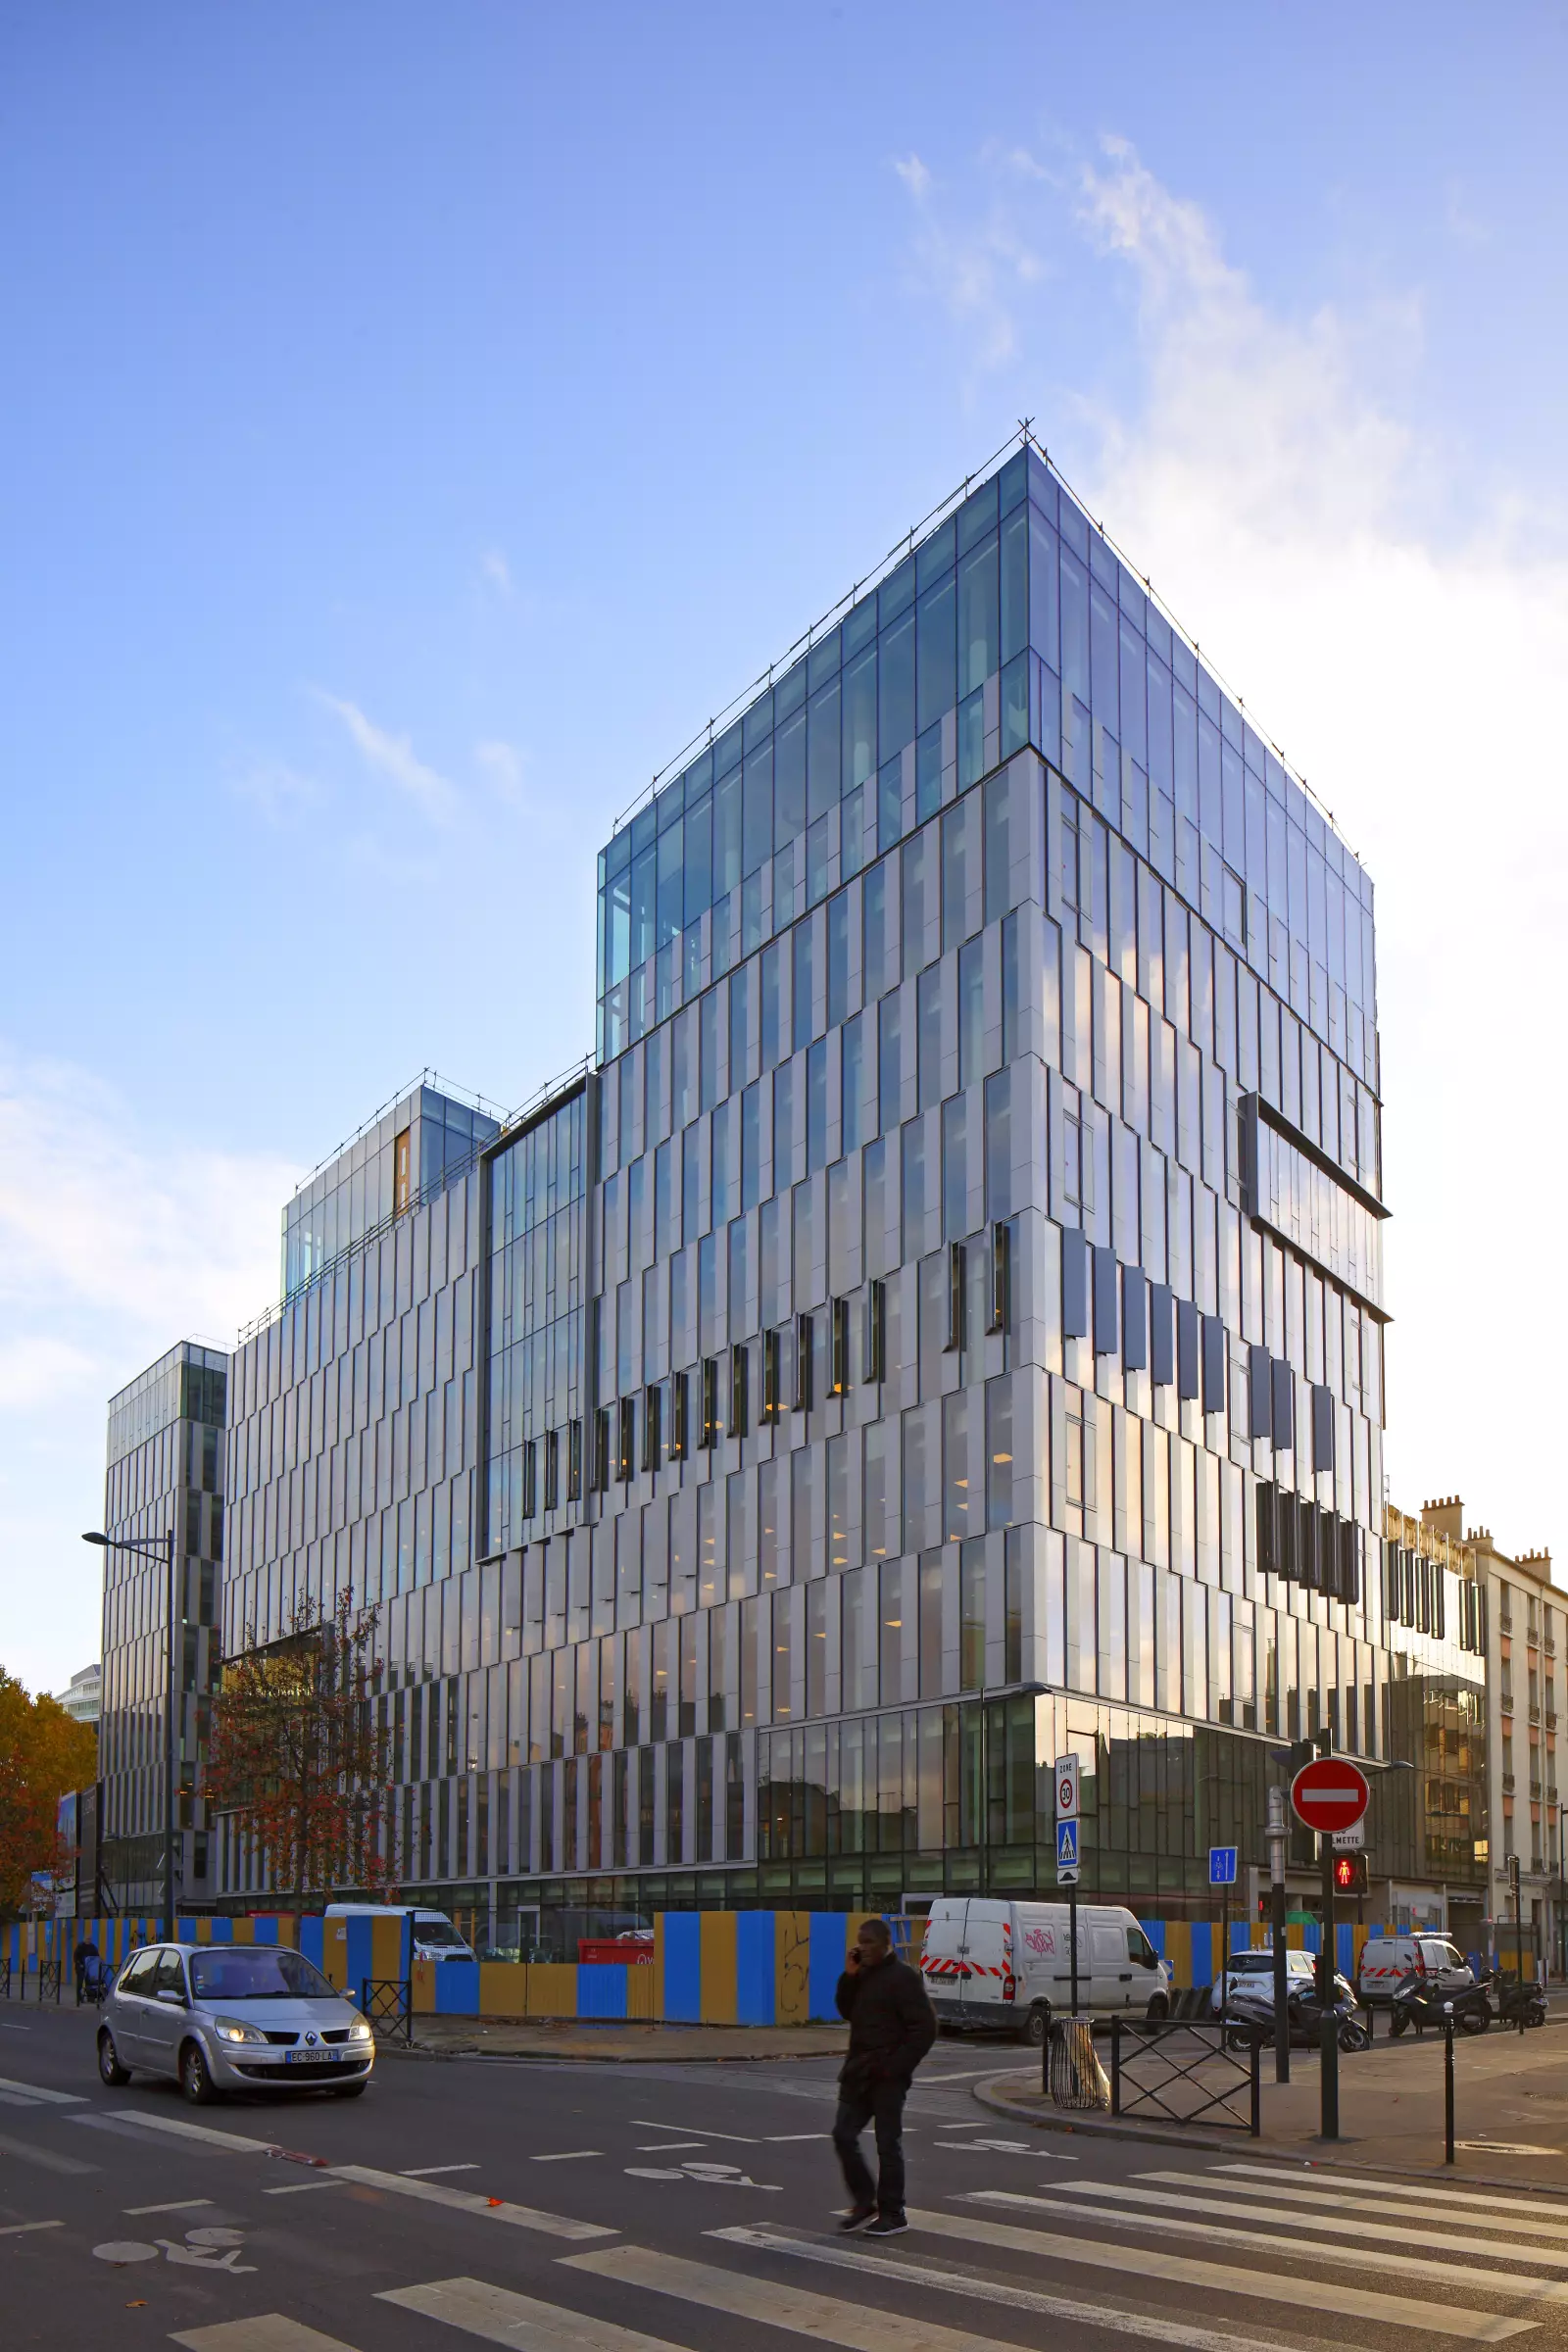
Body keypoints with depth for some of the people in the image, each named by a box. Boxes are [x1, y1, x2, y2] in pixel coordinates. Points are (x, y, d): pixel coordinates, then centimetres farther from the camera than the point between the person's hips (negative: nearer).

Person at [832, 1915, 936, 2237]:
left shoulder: (903, 1977, -12)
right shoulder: (863, 1974, 12)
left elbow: (925, 2028, -15)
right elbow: (847, 2011, 13)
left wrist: (896, 2066, -18)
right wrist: (849, 1977, -2)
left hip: (886, 2076, -8)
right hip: (858, 2071, 8)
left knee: (888, 2144, 0)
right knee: (844, 2135, 5)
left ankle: (892, 2215, 10)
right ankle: (864, 2203, 18)